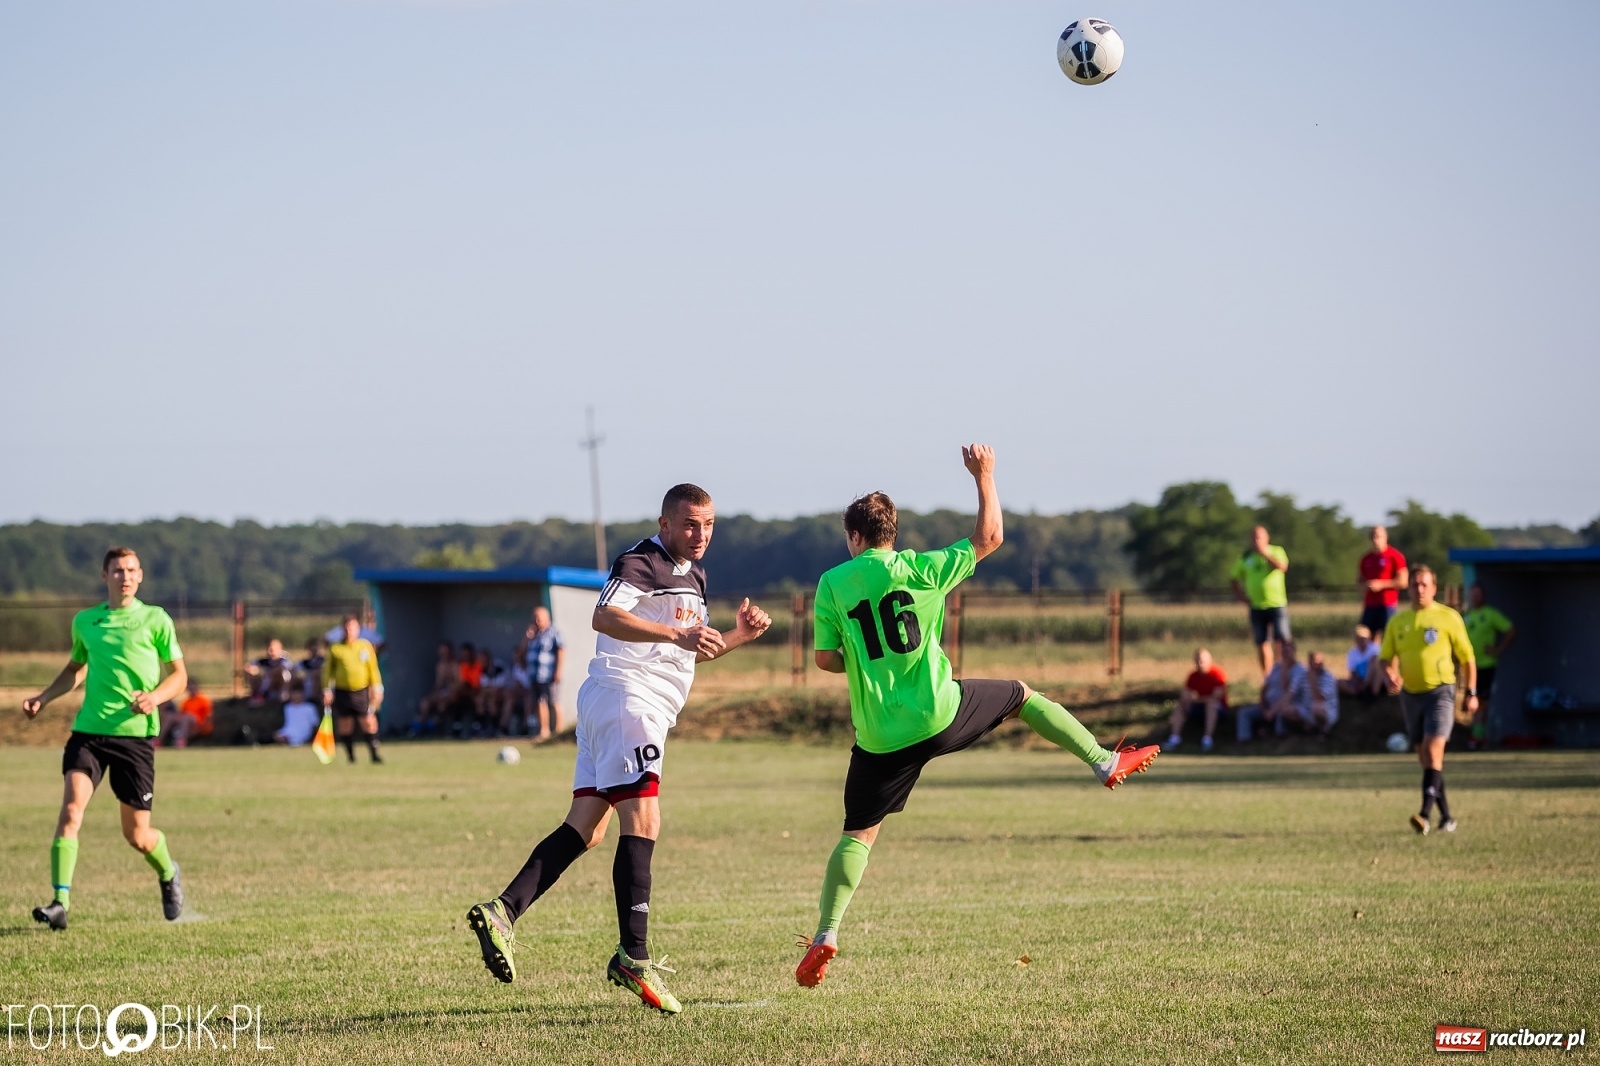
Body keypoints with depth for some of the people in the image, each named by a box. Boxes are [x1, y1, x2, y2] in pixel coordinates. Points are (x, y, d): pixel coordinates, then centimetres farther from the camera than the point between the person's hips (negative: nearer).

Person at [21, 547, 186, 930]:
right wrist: (43, 698, 13)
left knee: (137, 835, 4)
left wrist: (155, 697, -14)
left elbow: (179, 675, 5)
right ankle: (60, 902, -22)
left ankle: (168, 874, 37)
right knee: (71, 809, -19)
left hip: (135, 733, -2)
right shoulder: (84, 621, 11)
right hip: (88, 730, 2)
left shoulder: (155, 620, 1)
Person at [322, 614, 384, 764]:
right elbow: (328, 670, 8)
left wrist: (377, 689, 3)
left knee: (369, 723, -8)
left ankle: (374, 754, -2)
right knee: (345, 726, 4)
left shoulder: (366, 646, 4)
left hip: (362, 691, 0)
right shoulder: (335, 648, 2)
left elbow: (373, 668, 8)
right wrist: (327, 690, 3)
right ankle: (350, 756, 16)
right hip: (342, 693, 0)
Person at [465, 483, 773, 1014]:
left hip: (646, 708, 10)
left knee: (586, 828, 3)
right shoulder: (640, 563, -9)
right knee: (642, 822, -16)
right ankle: (633, 956, -21)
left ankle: (503, 911, -2)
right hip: (625, 694, -10)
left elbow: (690, 651, 33)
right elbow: (606, 617, -26)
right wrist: (676, 634, -33)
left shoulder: (694, 575, 22)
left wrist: (738, 636, 15)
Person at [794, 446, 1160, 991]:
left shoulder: (831, 584, 1)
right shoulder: (918, 568, -3)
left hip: (881, 738, 1)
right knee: (1021, 696, 25)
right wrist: (984, 476, 14)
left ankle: (825, 935, -1)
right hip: (940, 714, -1)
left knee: (858, 833, 10)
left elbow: (826, 659, 2)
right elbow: (989, 537, 4)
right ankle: (1106, 762, 29)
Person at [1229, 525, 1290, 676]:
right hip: (1256, 606, 3)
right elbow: (1234, 579, 18)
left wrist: (1264, 553, -21)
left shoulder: (1276, 552, 1)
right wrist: (1242, 597, 6)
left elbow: (1282, 566, -20)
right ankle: (1266, 676, 10)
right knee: (1262, 644, 4)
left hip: (1277, 605, -3)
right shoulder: (1245, 557, 8)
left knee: (1283, 640, -11)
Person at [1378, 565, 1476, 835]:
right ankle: (1446, 815, 20)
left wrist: (1471, 693, 1)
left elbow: (1467, 657, 3)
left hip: (1440, 691, -5)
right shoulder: (1398, 621, 7)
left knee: (1433, 750, -19)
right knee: (1425, 757, 10)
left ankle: (1426, 813, -27)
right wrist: (1391, 676, -9)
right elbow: (1387, 657, 13)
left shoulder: (1448, 618, -3)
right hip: (1411, 693, 5)